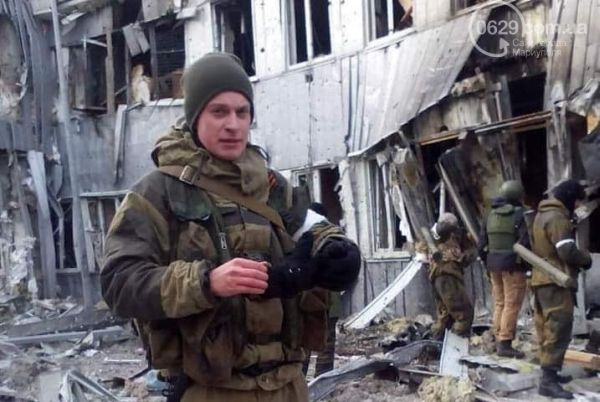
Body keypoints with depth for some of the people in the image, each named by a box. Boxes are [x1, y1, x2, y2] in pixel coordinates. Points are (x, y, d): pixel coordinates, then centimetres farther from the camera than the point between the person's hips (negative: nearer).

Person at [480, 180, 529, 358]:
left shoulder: (491, 215, 11)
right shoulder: (520, 215, -10)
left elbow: (483, 243, 12)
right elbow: (525, 243, -17)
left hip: (494, 265, 7)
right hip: (513, 266, -7)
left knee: (499, 303, 14)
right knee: (512, 305, -4)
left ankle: (498, 340, 18)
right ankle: (505, 344, -6)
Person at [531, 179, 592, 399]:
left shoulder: (542, 215, 17)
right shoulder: (557, 218, -16)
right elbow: (568, 251, -21)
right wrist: (587, 259, -4)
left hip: (542, 278, 10)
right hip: (556, 281, -10)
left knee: (547, 328, 16)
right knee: (559, 329, -11)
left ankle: (550, 372, 25)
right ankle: (548, 381, -13)